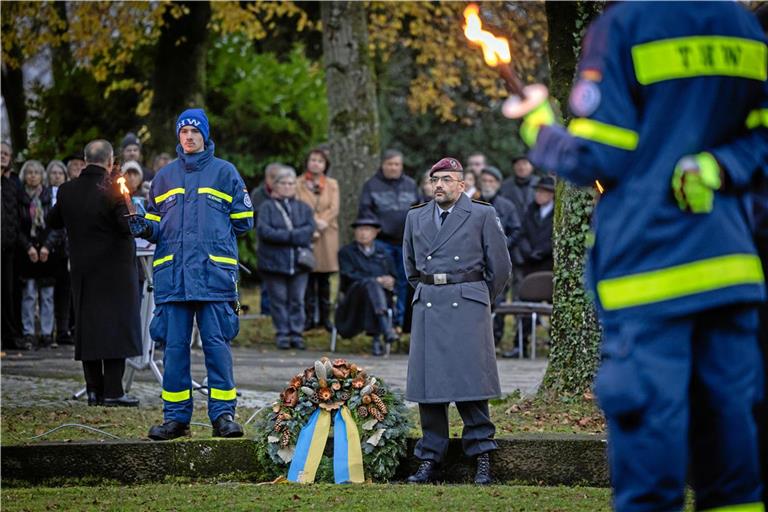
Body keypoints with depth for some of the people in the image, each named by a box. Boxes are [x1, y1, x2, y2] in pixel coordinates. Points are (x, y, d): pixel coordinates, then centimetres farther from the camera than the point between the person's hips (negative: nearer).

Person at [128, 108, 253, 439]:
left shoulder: (224, 172, 9)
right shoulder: (165, 176, 17)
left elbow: (243, 222, 9)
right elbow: (156, 224, 20)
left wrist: (213, 234, 2)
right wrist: (144, 229, 0)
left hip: (214, 272, -3)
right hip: (172, 274, 3)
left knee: (217, 344, -6)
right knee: (174, 346, 2)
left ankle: (223, 414, -2)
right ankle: (175, 417, 6)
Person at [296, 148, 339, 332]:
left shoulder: (332, 184, 13)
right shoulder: (298, 184, 5)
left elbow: (334, 209, 3)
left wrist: (320, 222, -12)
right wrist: (314, 222, -15)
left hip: (327, 235, 2)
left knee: (324, 279, 4)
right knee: (308, 277, -3)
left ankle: (325, 317, 7)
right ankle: (310, 316, 0)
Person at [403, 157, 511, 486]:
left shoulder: (482, 215, 2)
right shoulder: (416, 218, 13)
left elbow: (500, 267, 7)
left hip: (467, 307, -4)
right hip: (427, 307, 4)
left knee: (471, 382, -7)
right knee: (427, 384, 1)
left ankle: (482, 459, -3)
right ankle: (429, 461, 5)